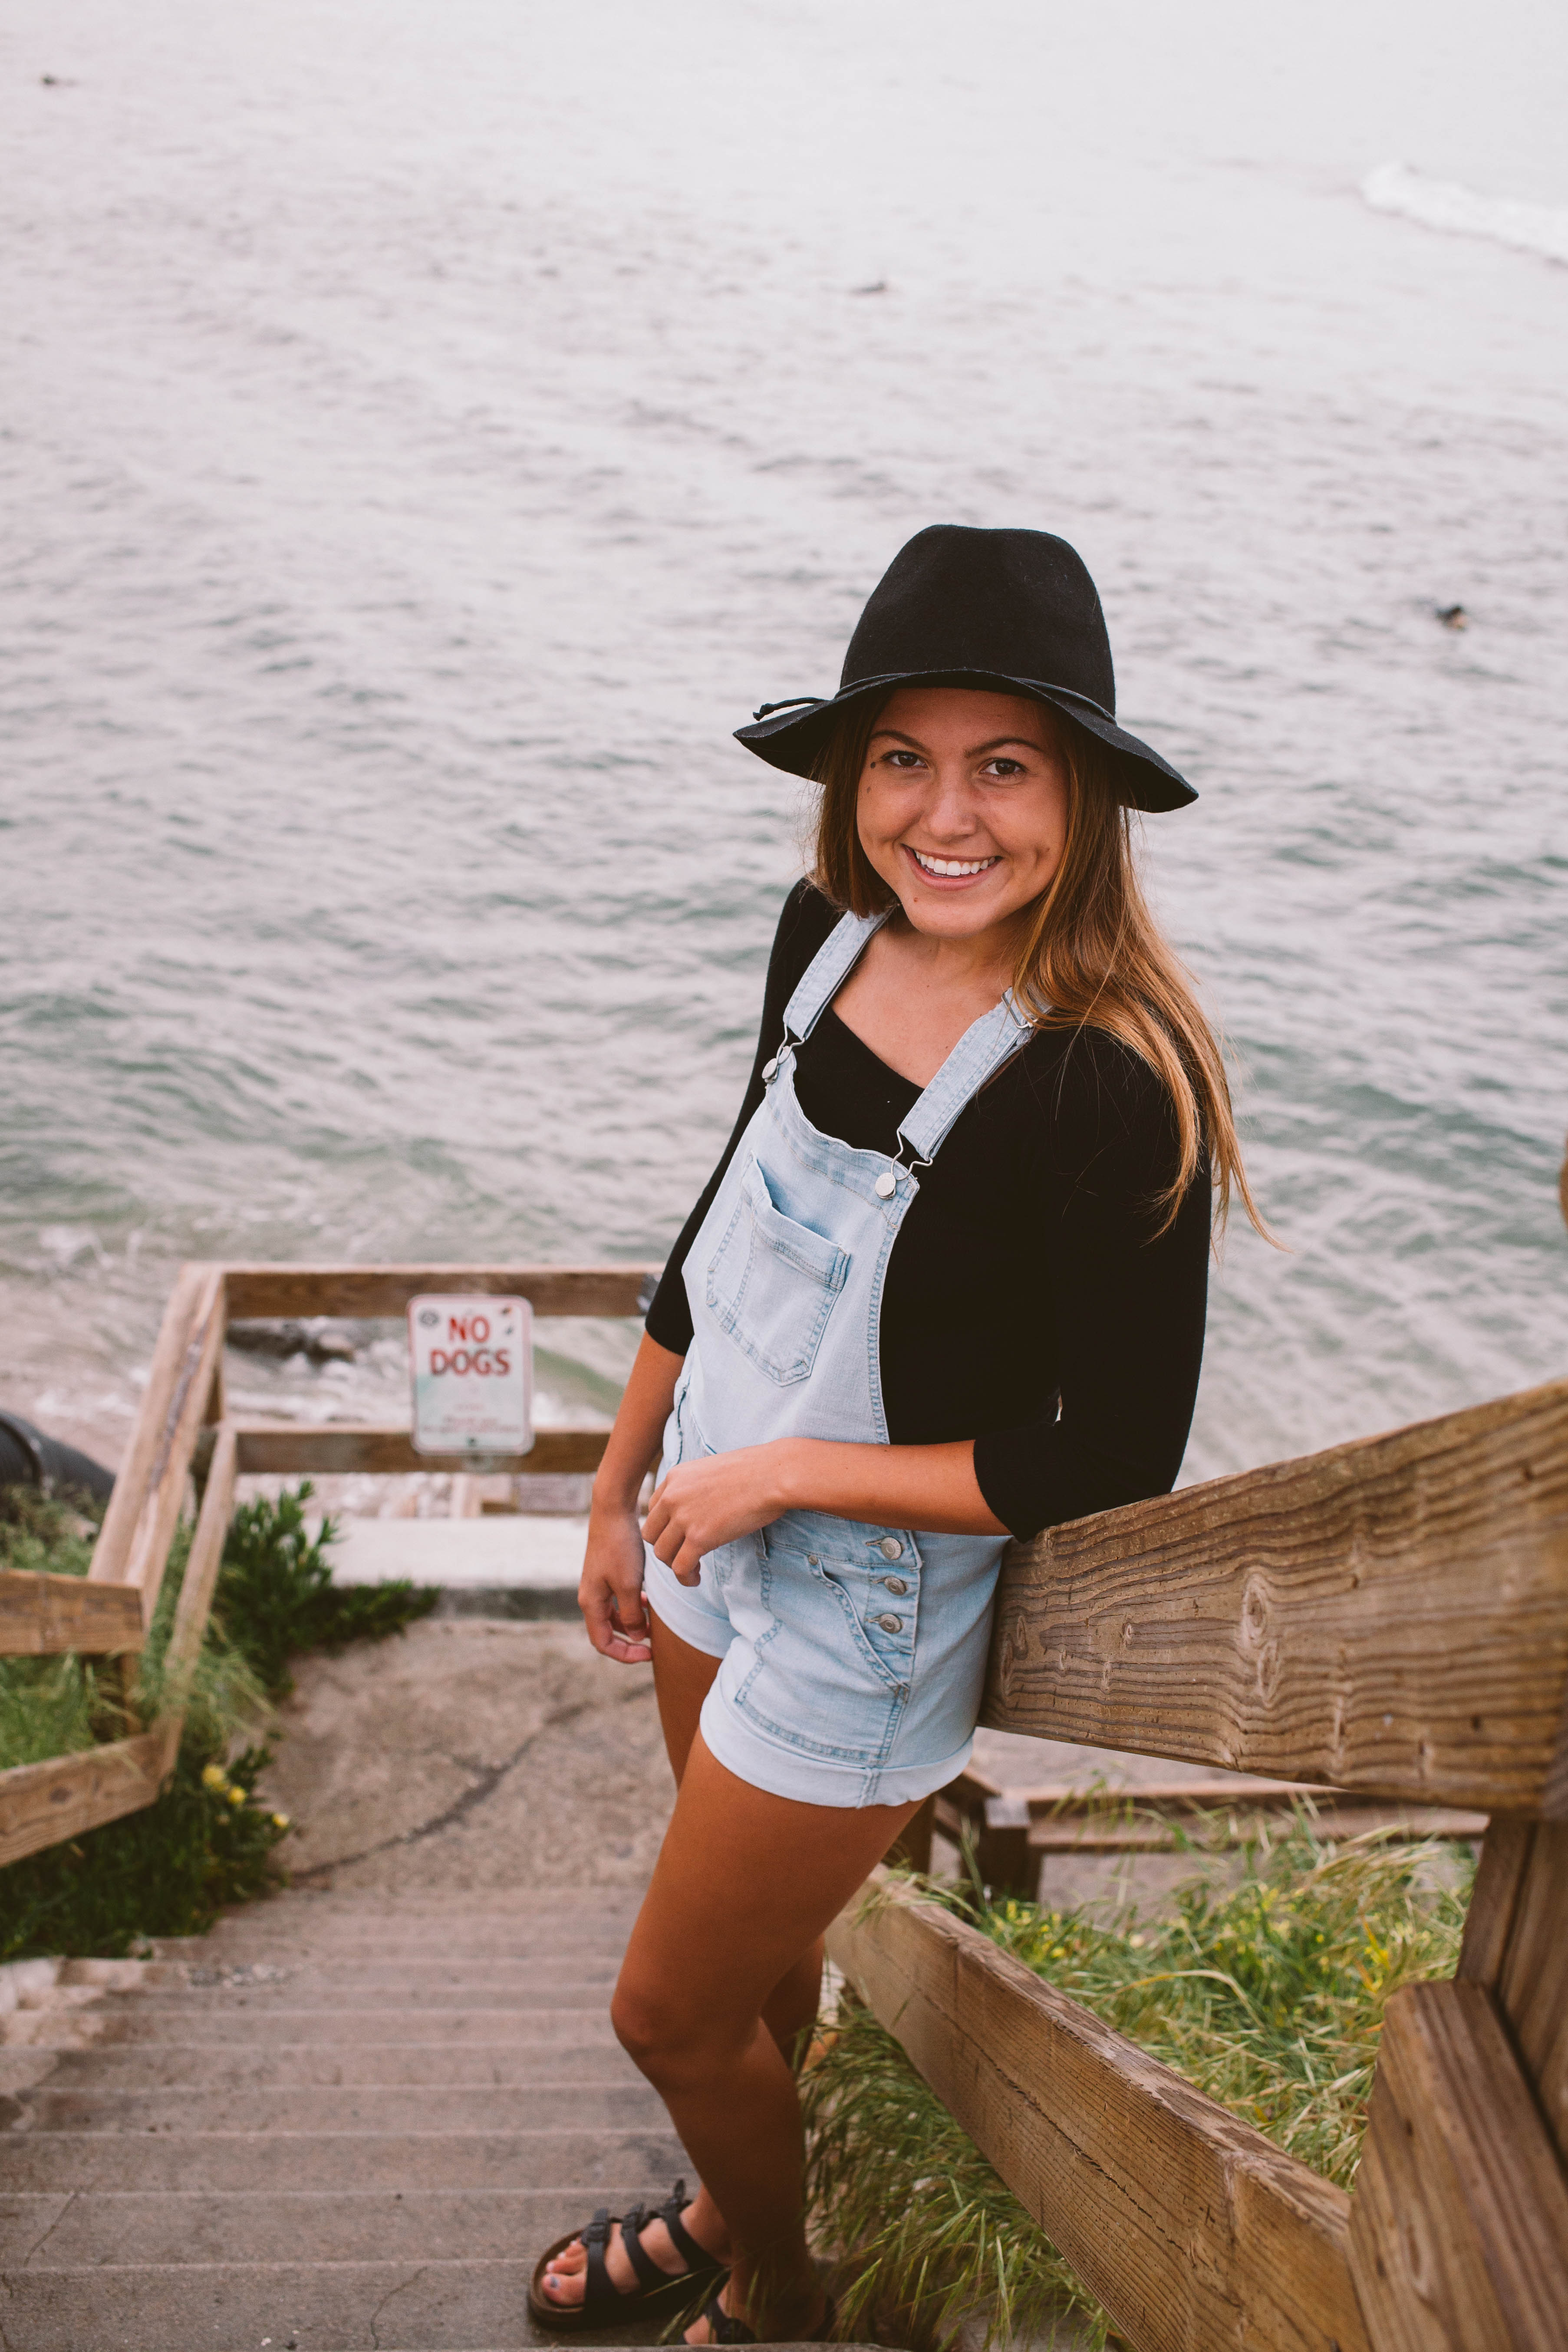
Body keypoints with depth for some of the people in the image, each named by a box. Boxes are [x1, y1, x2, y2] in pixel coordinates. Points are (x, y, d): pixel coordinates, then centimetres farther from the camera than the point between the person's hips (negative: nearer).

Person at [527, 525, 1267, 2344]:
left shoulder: (1111, 1094, -30)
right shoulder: (831, 935, -9)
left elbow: (1115, 1464, -23)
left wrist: (786, 1472, -19)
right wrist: (620, 1489, 13)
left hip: (867, 1616, -6)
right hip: (715, 1548, 6)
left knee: (673, 2012, 13)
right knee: (760, 1933, 28)